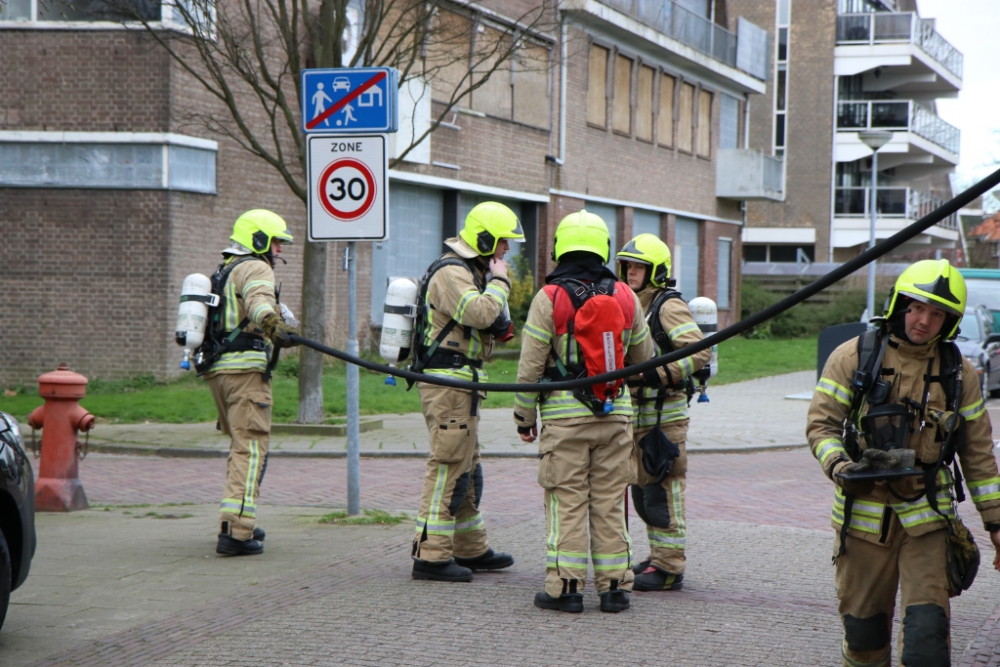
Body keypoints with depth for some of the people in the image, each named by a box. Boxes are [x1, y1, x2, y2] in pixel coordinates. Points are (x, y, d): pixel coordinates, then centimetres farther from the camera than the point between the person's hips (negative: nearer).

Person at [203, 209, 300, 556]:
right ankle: (235, 531, -19)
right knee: (250, 448, -11)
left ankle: (239, 523, 22)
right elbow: (259, 304, -27)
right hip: (245, 368, -10)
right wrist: (275, 327, -43)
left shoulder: (223, 272, 25)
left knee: (241, 445, 19)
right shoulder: (255, 268, -5)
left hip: (216, 369, 10)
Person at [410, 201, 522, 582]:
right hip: (448, 382, -11)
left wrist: (499, 323, 6)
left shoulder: (471, 272, 20)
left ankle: (471, 550, 25)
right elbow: (479, 313, -28)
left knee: (467, 470, 16)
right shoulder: (451, 273, -14)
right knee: (448, 467, -10)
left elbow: (490, 322, 27)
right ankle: (431, 556, -9)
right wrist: (499, 282, -14)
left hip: (460, 384, 11)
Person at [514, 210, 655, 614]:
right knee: (610, 503, 8)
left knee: (567, 503, 2)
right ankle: (614, 586, 10)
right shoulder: (625, 297, 4)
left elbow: (530, 367, -6)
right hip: (616, 413, 3)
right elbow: (643, 358, 15)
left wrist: (524, 417, 5)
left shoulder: (549, 298, -7)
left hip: (564, 414, -3)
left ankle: (565, 586, 1)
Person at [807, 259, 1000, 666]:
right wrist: (838, 467, -22)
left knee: (927, 628, -11)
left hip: (927, 517, 0)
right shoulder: (855, 357, -2)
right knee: (864, 629, 8)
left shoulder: (958, 373, 5)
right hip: (863, 514, 0)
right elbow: (822, 423, -2)